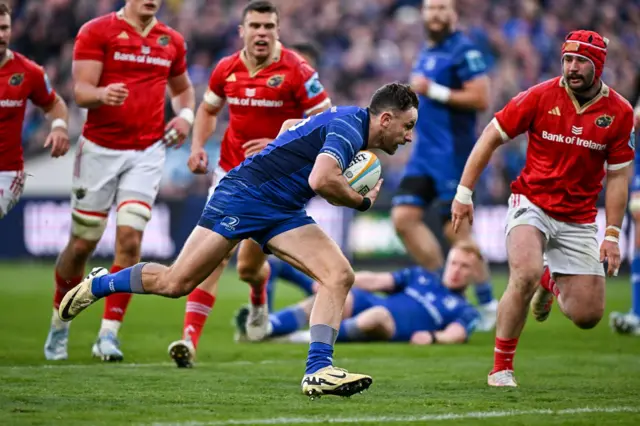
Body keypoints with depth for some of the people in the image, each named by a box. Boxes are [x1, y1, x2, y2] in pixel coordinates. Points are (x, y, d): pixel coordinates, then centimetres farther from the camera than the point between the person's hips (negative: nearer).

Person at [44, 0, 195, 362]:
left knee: (130, 238, -11)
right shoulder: (97, 32, -5)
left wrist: (186, 115, 5)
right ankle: (59, 327, 25)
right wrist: (103, 94, -35)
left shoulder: (171, 41, 9)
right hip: (100, 149, -2)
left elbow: (182, 88, 26)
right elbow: (81, 91, -12)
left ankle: (109, 334, -6)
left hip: (147, 152, 3)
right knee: (82, 244, 5)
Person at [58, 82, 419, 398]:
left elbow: (291, 126, 28)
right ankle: (97, 285, 19)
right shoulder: (349, 128, -19)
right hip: (243, 197, -9)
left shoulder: (347, 120, 11)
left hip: (281, 213, 9)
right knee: (175, 283, -7)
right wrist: (362, 202, -19)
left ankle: (318, 370, -16)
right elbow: (321, 180, -36)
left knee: (340, 276, -10)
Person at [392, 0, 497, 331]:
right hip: (425, 153, 9)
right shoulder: (426, 53, 17)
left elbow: (480, 99, -19)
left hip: (452, 152, -9)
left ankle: (487, 304, 7)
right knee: (404, 218, 0)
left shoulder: (463, 51, -11)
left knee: (456, 229, -5)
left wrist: (434, 91, -18)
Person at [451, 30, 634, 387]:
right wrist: (464, 193, -4)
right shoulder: (540, 97, -9)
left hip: (579, 219, 2)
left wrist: (612, 235, -3)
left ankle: (552, 281, 37)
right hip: (532, 204, -2)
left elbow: (618, 176, 2)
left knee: (588, 316, 0)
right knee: (526, 274, -31)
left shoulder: (620, 112, -5)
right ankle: (501, 367, -14)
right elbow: (491, 138, -1)